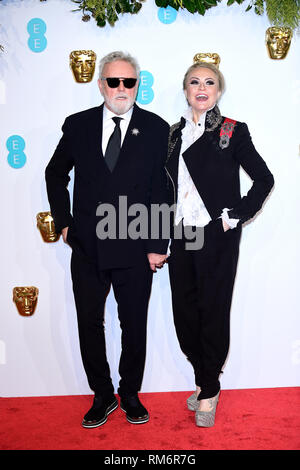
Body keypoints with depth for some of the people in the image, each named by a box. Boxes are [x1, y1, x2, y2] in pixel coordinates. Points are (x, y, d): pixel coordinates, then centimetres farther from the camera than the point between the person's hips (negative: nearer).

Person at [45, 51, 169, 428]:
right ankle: (103, 395, 31)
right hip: (87, 248, 2)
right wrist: (63, 222, 7)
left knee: (134, 326, 12)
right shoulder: (77, 125, 5)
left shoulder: (156, 129, 0)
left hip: (135, 250, -1)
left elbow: (163, 192, -3)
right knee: (89, 324, 11)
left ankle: (130, 394, 33)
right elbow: (56, 174, 17)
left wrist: (157, 245, -8)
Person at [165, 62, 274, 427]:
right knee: (184, 313, 10)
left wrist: (235, 216, -9)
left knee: (213, 312, 4)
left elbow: (264, 179, -3)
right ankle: (204, 381, 31)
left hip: (217, 237, -4)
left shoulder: (233, 132, -3)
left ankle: (209, 390, 23)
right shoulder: (174, 134, 10)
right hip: (181, 236, 5)